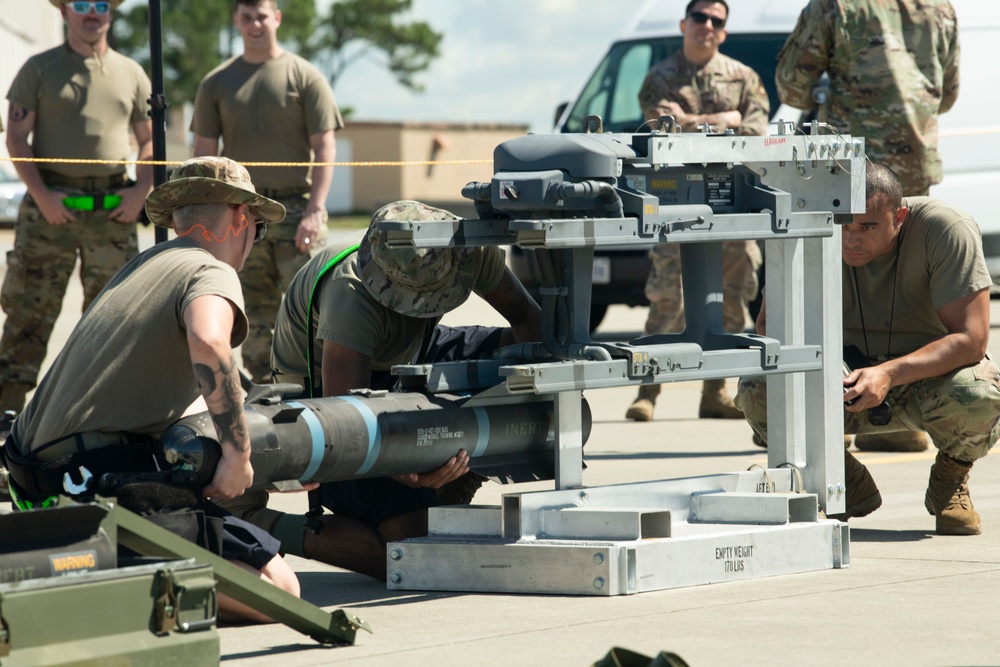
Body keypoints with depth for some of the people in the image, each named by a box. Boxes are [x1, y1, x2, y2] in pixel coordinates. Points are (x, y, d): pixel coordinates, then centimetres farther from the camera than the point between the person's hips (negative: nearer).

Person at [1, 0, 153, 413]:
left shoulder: (130, 74, 12)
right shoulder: (38, 69, 4)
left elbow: (149, 139, 18)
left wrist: (142, 189, 1)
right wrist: (41, 194, -11)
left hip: (113, 210, 3)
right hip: (51, 206, -3)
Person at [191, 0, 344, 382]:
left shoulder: (304, 77, 2)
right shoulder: (216, 84, 10)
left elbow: (324, 148, -1)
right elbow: (204, 153, 11)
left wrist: (315, 210, -10)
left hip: (296, 207, -3)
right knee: (255, 315, 5)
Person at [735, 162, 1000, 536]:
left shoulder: (947, 230, -24)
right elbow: (769, 325, -11)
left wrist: (889, 374, -42)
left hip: (932, 371, -2)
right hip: (849, 381, 2)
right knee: (757, 390, -25)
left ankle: (950, 480, -2)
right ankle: (847, 484, 1)